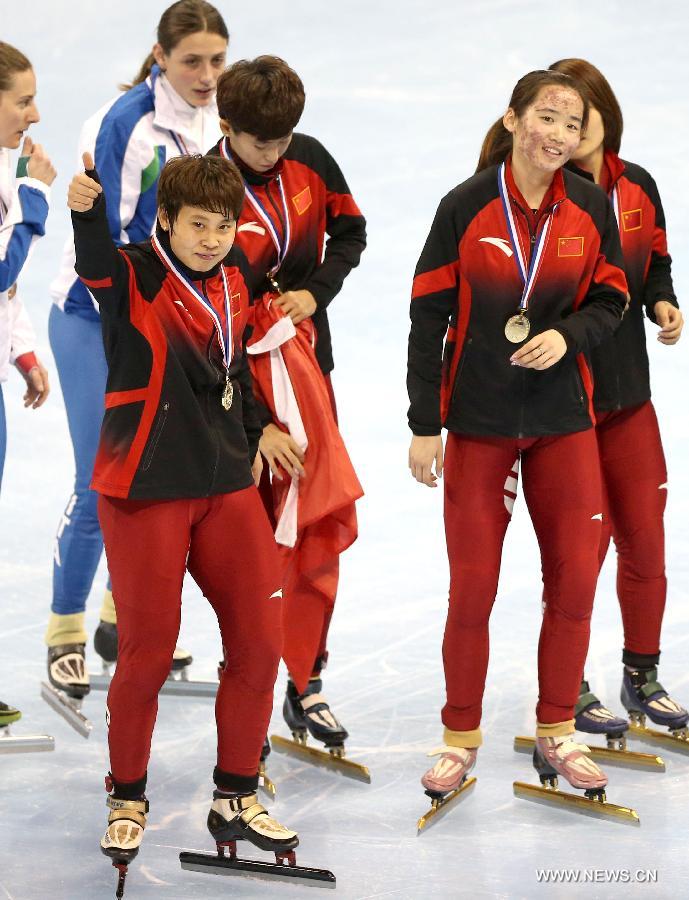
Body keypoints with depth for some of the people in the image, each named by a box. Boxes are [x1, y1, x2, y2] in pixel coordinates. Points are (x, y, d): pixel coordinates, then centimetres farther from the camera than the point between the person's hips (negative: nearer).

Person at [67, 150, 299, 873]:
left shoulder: (232, 282, 9)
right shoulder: (134, 277, -10)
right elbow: (98, 265, -34)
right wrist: (88, 212, -54)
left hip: (226, 487, 6)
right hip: (143, 489, -6)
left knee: (258, 643, 5)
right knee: (148, 655, -2)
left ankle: (235, 799, 22)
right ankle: (127, 799, 21)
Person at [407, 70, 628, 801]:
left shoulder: (590, 208, -1)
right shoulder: (466, 206, -8)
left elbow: (609, 301, 7)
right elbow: (429, 316, -6)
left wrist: (568, 336, -16)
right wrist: (424, 425, -8)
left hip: (564, 419, 3)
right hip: (479, 424, -2)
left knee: (575, 580, 3)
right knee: (472, 588, 1)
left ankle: (556, 734, 21)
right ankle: (461, 738, 18)